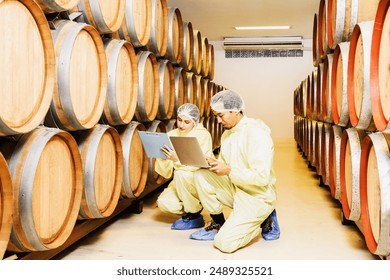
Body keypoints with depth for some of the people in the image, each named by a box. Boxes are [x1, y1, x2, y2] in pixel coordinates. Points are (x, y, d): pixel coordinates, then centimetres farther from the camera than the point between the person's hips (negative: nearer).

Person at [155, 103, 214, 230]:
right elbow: (166, 172, -4)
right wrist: (162, 157, -24)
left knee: (181, 174, -32)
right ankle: (188, 211, 9)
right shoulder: (172, 135, -2)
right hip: (180, 183, 4)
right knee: (163, 202, -23)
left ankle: (194, 216, -12)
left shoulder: (203, 135, -13)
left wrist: (178, 159, -39)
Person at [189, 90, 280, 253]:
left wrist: (229, 170, -27)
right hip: (235, 189, 8)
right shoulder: (227, 133, 7)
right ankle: (218, 224, 4)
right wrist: (214, 163, -10)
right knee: (201, 176, -12)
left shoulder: (256, 134, -21)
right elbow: (224, 163, 12)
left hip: (257, 197, -8)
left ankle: (263, 221, 8)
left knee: (224, 243, -18)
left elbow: (262, 177, -26)